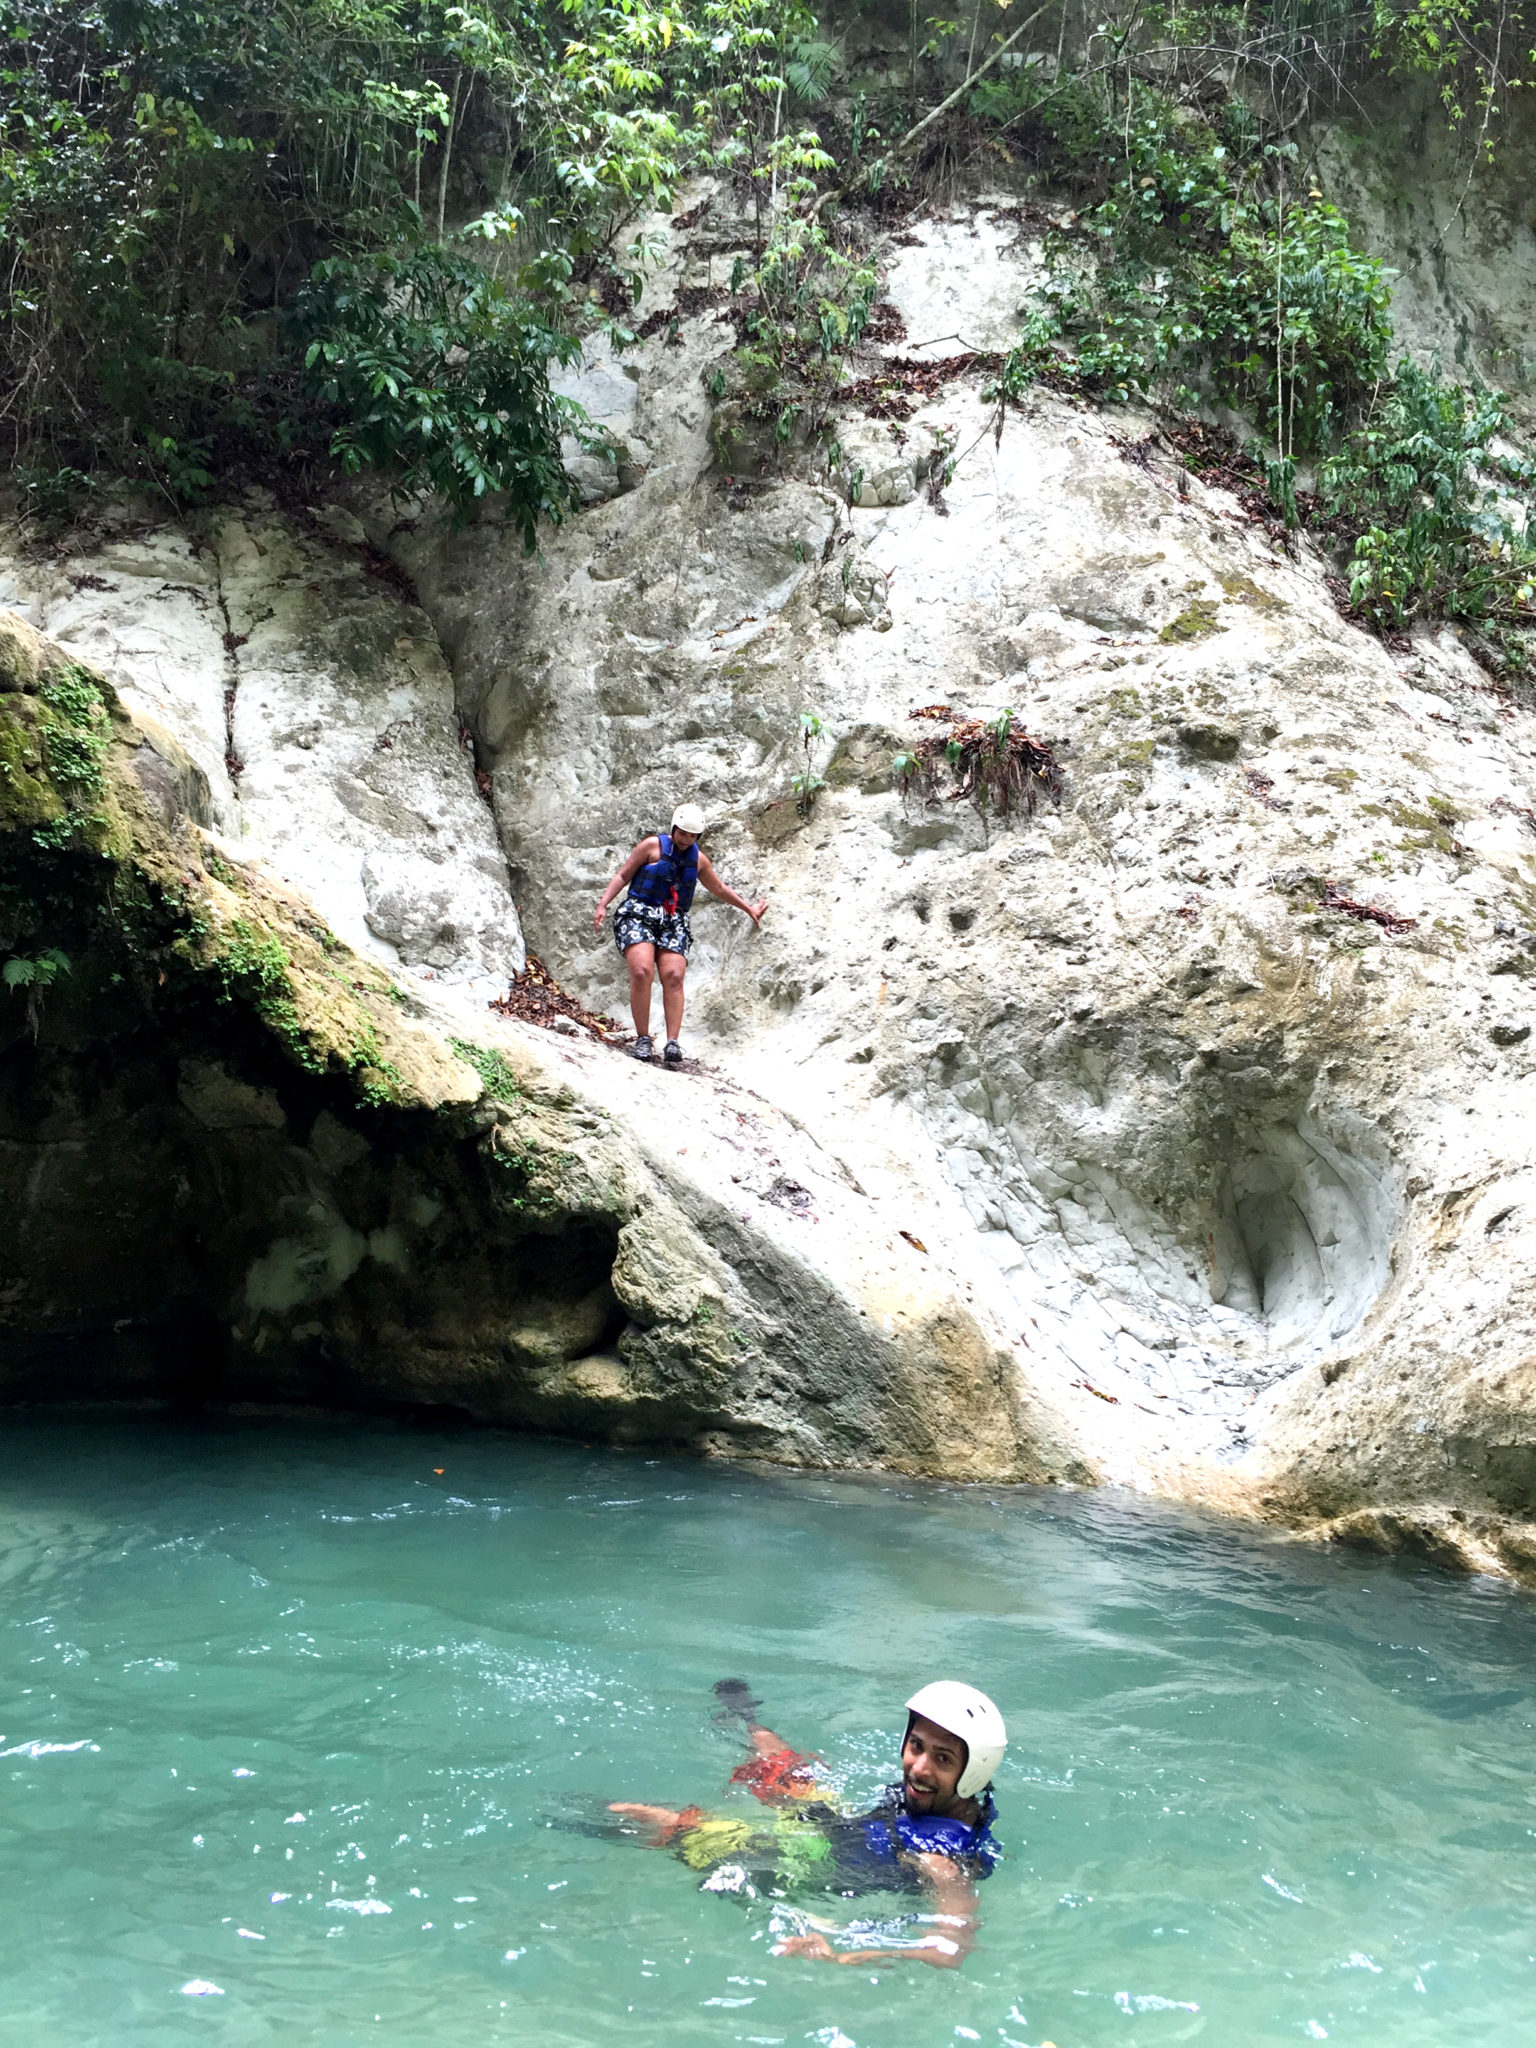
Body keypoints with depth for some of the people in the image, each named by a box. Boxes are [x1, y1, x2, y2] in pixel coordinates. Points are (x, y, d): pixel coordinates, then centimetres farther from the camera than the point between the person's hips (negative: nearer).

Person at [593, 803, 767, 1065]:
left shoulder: (699, 859, 14)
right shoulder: (653, 846, 1)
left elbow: (719, 889, 29)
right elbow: (623, 876, 3)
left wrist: (749, 909, 35)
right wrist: (602, 905, -8)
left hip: (674, 922, 3)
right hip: (638, 914, -3)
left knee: (673, 977, -16)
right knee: (641, 971, -23)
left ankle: (672, 1042, -18)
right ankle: (642, 1039, -16)